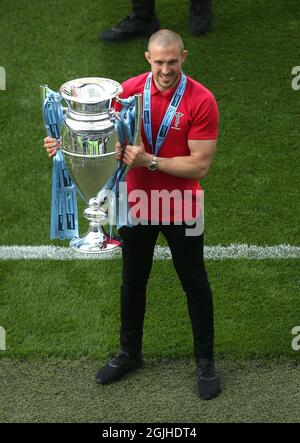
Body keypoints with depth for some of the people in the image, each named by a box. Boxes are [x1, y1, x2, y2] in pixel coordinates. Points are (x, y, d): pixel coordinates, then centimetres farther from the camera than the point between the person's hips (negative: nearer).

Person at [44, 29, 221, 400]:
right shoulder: (129, 90, -8)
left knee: (194, 284, 12)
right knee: (132, 281, 18)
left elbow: (200, 165, -20)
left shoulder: (201, 101, -19)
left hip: (181, 211, -3)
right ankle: (129, 353, 38)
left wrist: (149, 161, -27)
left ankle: (205, 360, 29)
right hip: (137, 204, 4)